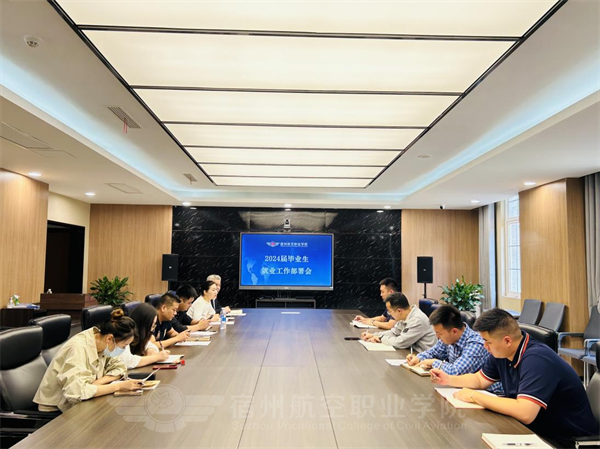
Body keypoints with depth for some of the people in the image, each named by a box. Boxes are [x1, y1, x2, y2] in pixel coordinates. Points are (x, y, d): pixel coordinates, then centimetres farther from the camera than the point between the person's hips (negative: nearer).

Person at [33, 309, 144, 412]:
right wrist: (119, 386, -32)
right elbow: (76, 391, -38)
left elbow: (120, 368, 0)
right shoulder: (78, 348, -27)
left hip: (77, 404, 6)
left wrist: (98, 382, -18)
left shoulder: (103, 343, -6)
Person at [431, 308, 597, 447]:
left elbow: (524, 413, -39)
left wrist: (474, 396, -29)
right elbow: (479, 380, 13)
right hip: (536, 430, 7)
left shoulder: (536, 359, -30)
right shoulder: (501, 353, -4)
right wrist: (448, 379, -2)